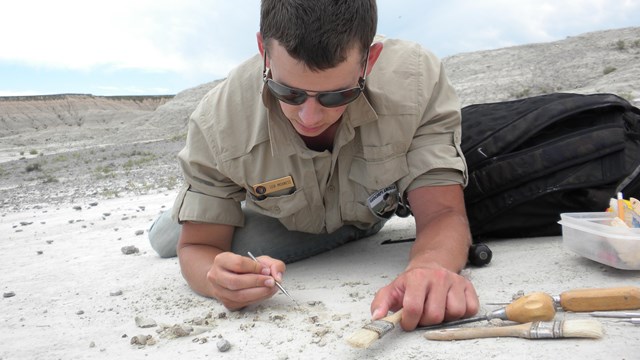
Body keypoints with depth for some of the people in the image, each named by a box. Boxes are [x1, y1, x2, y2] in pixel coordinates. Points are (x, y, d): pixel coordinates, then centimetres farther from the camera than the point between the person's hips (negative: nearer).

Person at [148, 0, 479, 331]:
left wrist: (429, 266, -62)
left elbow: (443, 214, -37)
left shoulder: (419, 80, -38)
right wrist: (220, 277, -50)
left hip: (372, 211, 3)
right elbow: (197, 246, -25)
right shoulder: (216, 123, -36)